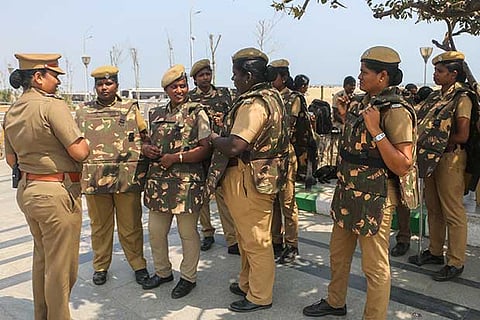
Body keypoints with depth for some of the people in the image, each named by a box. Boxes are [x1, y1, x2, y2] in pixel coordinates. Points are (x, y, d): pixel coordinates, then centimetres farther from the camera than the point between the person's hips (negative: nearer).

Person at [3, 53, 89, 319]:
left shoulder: (12, 111, 9)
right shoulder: (52, 105, -17)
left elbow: (11, 160, 14)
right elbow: (79, 152, -21)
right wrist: (84, 140, -1)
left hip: (26, 190, 9)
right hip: (57, 193, -9)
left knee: (42, 258, 24)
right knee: (61, 266, 5)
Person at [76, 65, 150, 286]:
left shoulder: (131, 109, 6)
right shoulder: (83, 112, 11)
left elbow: (145, 137, 9)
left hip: (127, 177, -1)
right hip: (93, 178, 2)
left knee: (130, 225, 6)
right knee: (99, 226, 12)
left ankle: (138, 264, 23)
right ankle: (100, 266, 29)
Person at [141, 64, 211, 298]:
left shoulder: (197, 113, -3)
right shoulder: (155, 114, 14)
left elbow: (206, 149, -10)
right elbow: (146, 141, 24)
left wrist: (176, 157, -17)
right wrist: (145, 149, 0)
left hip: (187, 181, -5)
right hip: (158, 180, 6)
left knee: (188, 232, 6)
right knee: (155, 230, 14)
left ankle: (188, 277, 25)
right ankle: (162, 272, 36)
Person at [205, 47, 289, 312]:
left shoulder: (254, 104, -21)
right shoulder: (271, 96, 12)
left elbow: (234, 146, -30)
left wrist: (212, 138, -11)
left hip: (248, 180, -10)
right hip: (261, 175, 10)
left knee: (256, 240, 4)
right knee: (247, 236, 22)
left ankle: (259, 296, 21)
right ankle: (247, 284, 39)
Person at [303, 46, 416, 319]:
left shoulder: (396, 111, -17)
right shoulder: (363, 104, 8)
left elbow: (403, 166, -23)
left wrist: (376, 131, -27)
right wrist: (346, 117, 10)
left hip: (374, 199, -9)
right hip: (347, 192, 9)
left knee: (375, 267, 6)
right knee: (338, 253, 22)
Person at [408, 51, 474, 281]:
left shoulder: (461, 98, -12)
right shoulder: (436, 96, 11)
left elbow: (462, 135, -19)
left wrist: (438, 141, -8)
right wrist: (427, 143, -2)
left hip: (450, 159, -8)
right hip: (432, 158, 8)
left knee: (453, 213, 1)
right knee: (433, 208, 17)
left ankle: (455, 262, 13)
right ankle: (435, 252, 32)